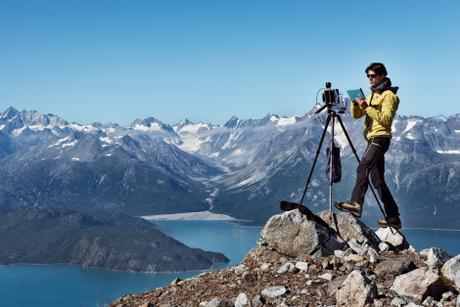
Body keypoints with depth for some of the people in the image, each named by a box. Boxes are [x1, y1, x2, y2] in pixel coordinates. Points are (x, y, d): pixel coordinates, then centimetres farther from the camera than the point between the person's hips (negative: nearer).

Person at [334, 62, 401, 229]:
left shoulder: (388, 95, -5)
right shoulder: (372, 95, 22)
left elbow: (386, 119, -17)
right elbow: (356, 115, 18)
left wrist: (367, 108, -23)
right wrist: (355, 104, -2)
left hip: (380, 139, -9)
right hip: (373, 140, 9)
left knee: (363, 168, -26)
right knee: (378, 180, 8)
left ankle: (356, 204, -34)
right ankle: (393, 218, 10)